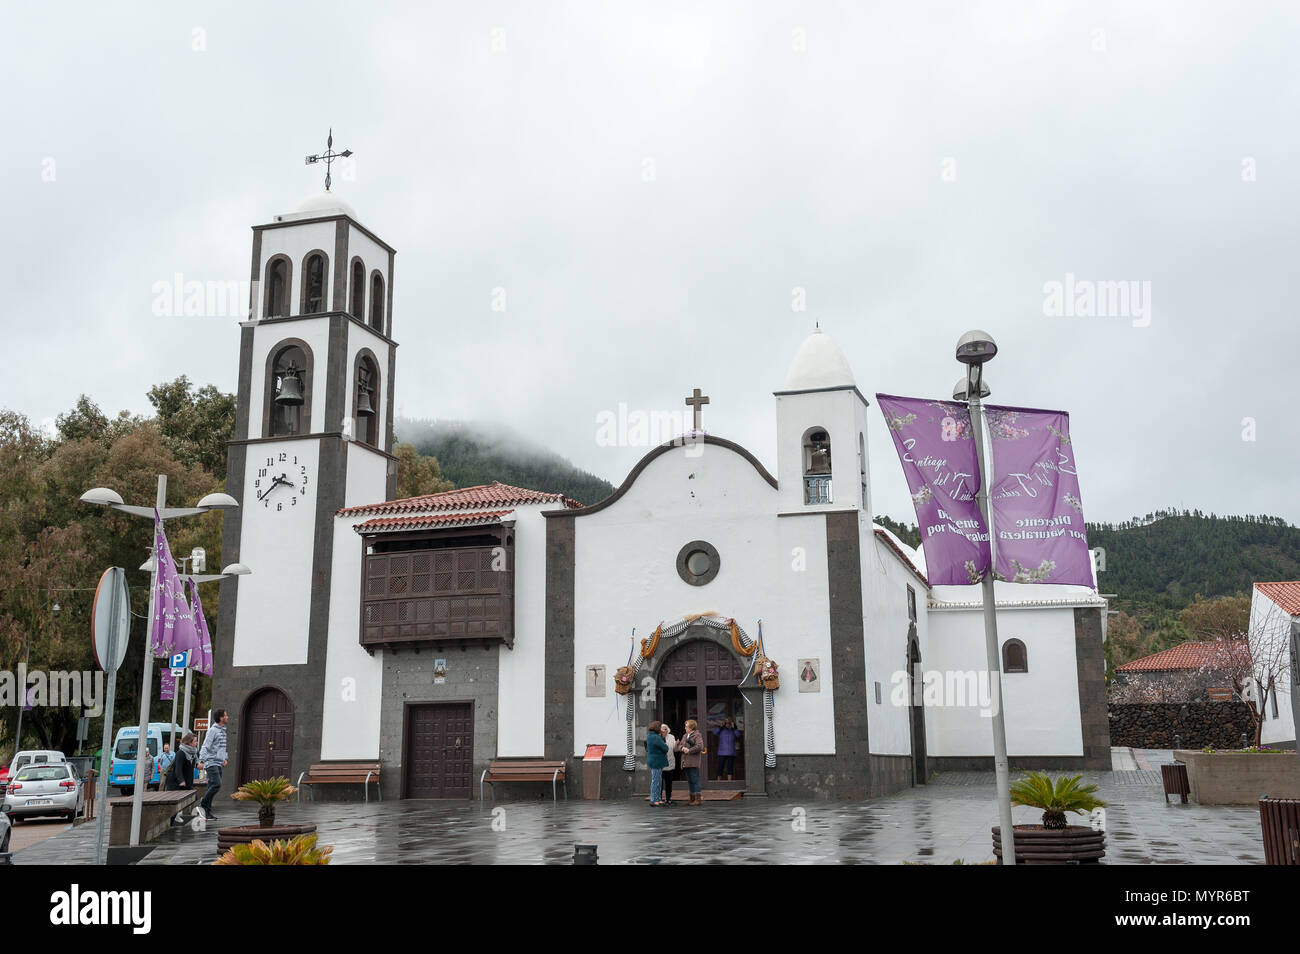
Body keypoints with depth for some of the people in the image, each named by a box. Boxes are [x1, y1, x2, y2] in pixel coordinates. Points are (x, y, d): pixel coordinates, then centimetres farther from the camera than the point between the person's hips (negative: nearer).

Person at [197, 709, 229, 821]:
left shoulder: (223, 730, 17)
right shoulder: (213, 730, -11)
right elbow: (206, 746, -18)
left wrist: (225, 759, 15)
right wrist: (201, 761, -25)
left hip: (219, 763, 9)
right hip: (211, 762, -9)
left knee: (212, 787, 8)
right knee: (216, 784, -18)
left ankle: (207, 811, 11)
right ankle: (202, 805, -10)